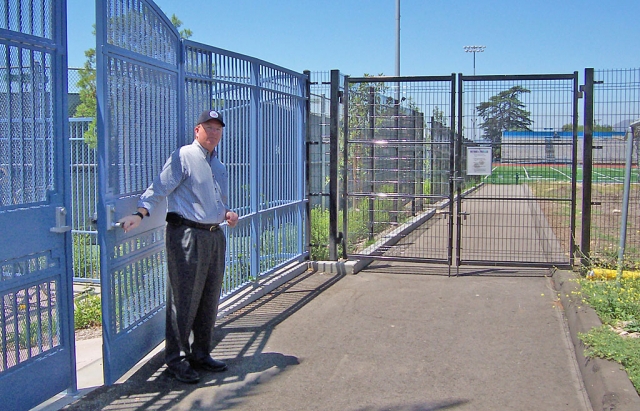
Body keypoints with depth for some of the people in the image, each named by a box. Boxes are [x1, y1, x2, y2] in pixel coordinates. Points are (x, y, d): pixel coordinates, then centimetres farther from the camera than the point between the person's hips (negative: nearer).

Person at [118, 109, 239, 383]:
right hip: (187, 235, -8)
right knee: (184, 300, -6)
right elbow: (159, 189, -12)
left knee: (209, 300, 12)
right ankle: (177, 360, 4)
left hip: (215, 235, 8)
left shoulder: (219, 166, 21)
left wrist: (227, 214, 8)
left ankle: (200, 354, 24)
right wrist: (139, 213, -27)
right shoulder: (183, 157, -3)